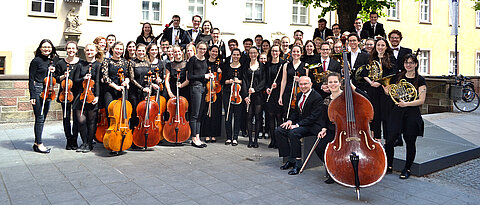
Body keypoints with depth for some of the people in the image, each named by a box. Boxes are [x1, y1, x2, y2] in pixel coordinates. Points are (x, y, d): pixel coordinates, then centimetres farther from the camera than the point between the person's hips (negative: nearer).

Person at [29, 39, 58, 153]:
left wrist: (53, 71, -2)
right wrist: (32, 96, -12)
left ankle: (37, 143, 19)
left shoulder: (52, 60, 12)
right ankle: (39, 144, 3)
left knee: (42, 118, 10)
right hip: (37, 91, -6)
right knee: (39, 118, -5)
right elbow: (31, 79, -7)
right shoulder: (36, 61, -5)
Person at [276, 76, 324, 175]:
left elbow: (313, 117, -19)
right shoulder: (299, 95, 14)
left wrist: (298, 125, -24)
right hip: (299, 123, 9)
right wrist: (289, 120, -2)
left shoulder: (317, 97, -13)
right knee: (279, 131, -10)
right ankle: (290, 159, -6)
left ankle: (298, 162, -23)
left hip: (312, 125, -8)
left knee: (293, 133, -34)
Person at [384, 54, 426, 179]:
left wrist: (406, 103, -19)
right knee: (389, 141, -5)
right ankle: (389, 166, 14)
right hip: (397, 112, 3)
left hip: (412, 114, -3)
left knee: (410, 143, 4)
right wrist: (387, 90, -1)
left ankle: (407, 169, 21)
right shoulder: (399, 77, 10)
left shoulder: (420, 80, -1)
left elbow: (421, 100, -7)